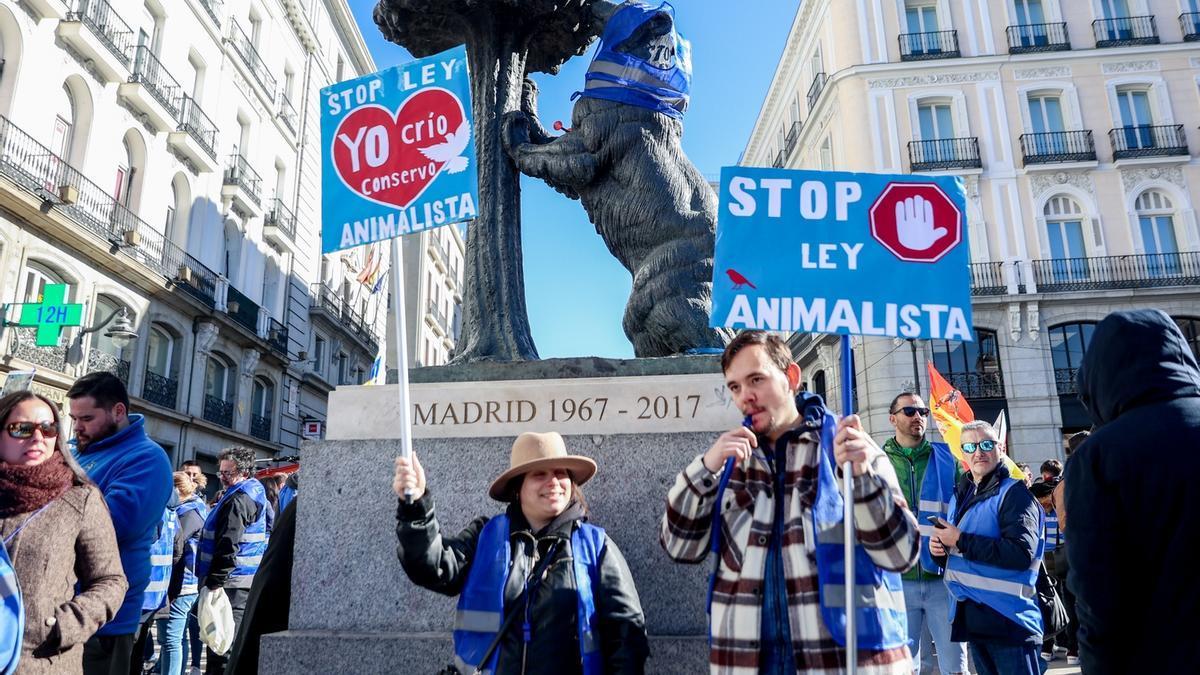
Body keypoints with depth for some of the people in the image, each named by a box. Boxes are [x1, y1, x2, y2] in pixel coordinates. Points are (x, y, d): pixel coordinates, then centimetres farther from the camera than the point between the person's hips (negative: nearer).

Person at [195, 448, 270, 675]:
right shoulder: (258, 497, 16)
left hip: (231, 582, -10)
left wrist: (215, 582, -19)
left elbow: (228, 547, -21)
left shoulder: (238, 501, -15)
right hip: (250, 582, 10)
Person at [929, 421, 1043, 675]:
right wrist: (939, 550, -2)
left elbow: (1022, 553, -25)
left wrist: (960, 540, -21)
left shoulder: (1014, 493, -11)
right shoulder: (960, 496, 13)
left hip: (1008, 618, -8)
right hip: (971, 616, 8)